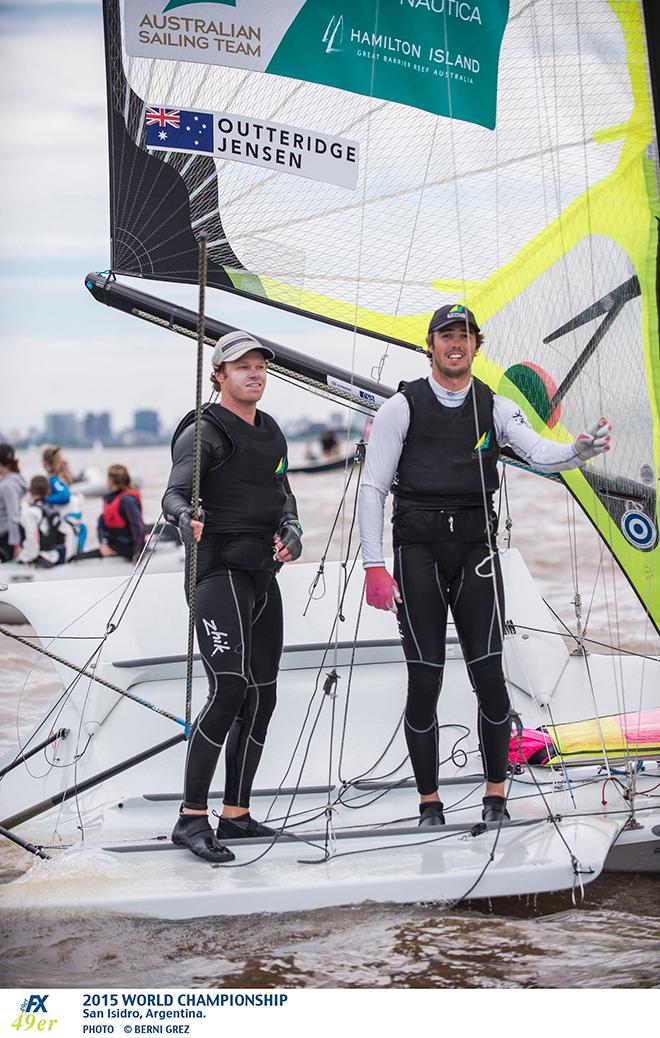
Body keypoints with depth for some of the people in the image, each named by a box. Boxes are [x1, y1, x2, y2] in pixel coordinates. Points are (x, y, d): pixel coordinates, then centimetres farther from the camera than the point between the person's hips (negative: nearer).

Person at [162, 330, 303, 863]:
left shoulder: (271, 432, 18)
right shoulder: (203, 432, -5)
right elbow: (175, 491, -16)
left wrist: (291, 529, -3)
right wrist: (186, 517, -38)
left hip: (263, 573, 8)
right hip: (218, 569, -8)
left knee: (262, 696, 7)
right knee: (229, 689, -18)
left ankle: (236, 814, 15)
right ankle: (192, 818, -16)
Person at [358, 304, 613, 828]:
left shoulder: (495, 407, 10)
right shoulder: (403, 407, 2)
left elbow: (540, 453, -5)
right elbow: (373, 487, 0)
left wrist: (580, 449, -29)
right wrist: (374, 565, -8)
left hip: (476, 548, 2)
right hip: (418, 547, -2)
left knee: (489, 675, -5)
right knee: (425, 680, -1)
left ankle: (496, 799, 8)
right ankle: (430, 804, 10)